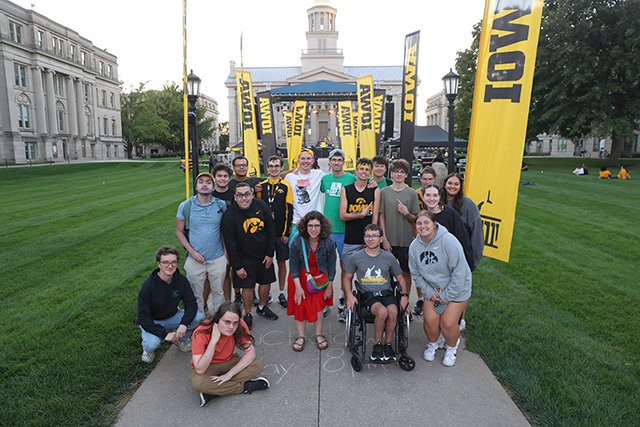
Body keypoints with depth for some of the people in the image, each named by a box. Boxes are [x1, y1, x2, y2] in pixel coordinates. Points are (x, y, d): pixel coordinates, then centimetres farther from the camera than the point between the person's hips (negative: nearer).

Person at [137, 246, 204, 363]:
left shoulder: (181, 280, -15)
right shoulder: (148, 285, -26)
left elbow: (191, 304, -12)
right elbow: (143, 317, -24)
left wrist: (184, 324, -31)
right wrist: (164, 334, -30)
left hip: (172, 317, 4)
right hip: (152, 321, -3)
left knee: (199, 318, -19)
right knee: (152, 344, -33)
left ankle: (181, 339, 10)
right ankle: (148, 349, 7)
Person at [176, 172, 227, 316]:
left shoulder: (221, 205, -2)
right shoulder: (185, 206, -5)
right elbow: (179, 231, 1)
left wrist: (226, 252, 1)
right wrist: (192, 252, -9)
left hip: (218, 259, 1)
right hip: (195, 259, -1)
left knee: (218, 291, 13)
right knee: (197, 293, 12)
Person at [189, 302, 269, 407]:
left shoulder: (240, 326, -22)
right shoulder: (201, 333, -30)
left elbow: (250, 353, -19)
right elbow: (200, 370, -32)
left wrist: (229, 374, -27)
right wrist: (214, 340, -38)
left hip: (229, 361, 3)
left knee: (258, 365, -21)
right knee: (198, 382, -36)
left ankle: (212, 392, -19)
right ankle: (244, 387, -18)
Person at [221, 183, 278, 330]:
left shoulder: (261, 206, -9)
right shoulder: (229, 216, -18)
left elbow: (270, 231, 0)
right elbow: (230, 244, -13)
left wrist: (270, 253, -1)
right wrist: (237, 266, -12)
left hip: (264, 255, 4)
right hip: (245, 258, -3)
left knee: (266, 282, 14)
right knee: (248, 286, 3)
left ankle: (262, 307, 40)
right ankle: (248, 315, 26)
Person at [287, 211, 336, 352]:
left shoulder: (329, 242, -19)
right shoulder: (297, 242, -22)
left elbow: (331, 266, -5)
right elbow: (293, 266, -12)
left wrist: (329, 287, -1)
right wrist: (298, 287, -13)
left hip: (319, 277, 1)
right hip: (300, 277, 0)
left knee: (318, 305, -1)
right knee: (300, 305, 2)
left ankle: (319, 335, 21)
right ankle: (300, 336, 20)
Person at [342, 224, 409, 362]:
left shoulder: (389, 257, 7)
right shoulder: (356, 257, 4)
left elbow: (400, 278, 16)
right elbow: (347, 278, 14)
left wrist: (404, 296, 0)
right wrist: (349, 295, -2)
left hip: (387, 293, 2)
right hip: (368, 295, -1)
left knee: (393, 312, -31)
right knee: (382, 311, -32)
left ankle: (388, 344, -7)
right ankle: (378, 345, -8)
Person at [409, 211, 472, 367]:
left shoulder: (448, 241, -24)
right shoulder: (414, 246, -8)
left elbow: (459, 272, -22)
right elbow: (416, 273, 3)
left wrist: (447, 296, -16)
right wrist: (429, 293, -5)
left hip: (456, 289, -3)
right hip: (432, 289, 4)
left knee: (448, 323, -7)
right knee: (430, 319, -7)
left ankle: (451, 348, 25)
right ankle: (432, 344, 25)